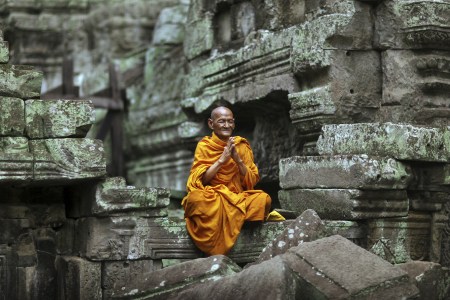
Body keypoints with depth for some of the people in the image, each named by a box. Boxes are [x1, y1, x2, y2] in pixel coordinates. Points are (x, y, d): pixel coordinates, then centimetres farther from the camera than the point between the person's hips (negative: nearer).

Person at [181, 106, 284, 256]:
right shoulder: (204, 146, 4)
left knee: (263, 198, -27)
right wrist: (221, 160, -13)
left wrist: (238, 160, -9)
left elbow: (252, 181, 6)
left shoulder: (242, 146, 10)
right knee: (195, 198, -36)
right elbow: (200, 180, -5)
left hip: (238, 197, 2)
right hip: (211, 197, -2)